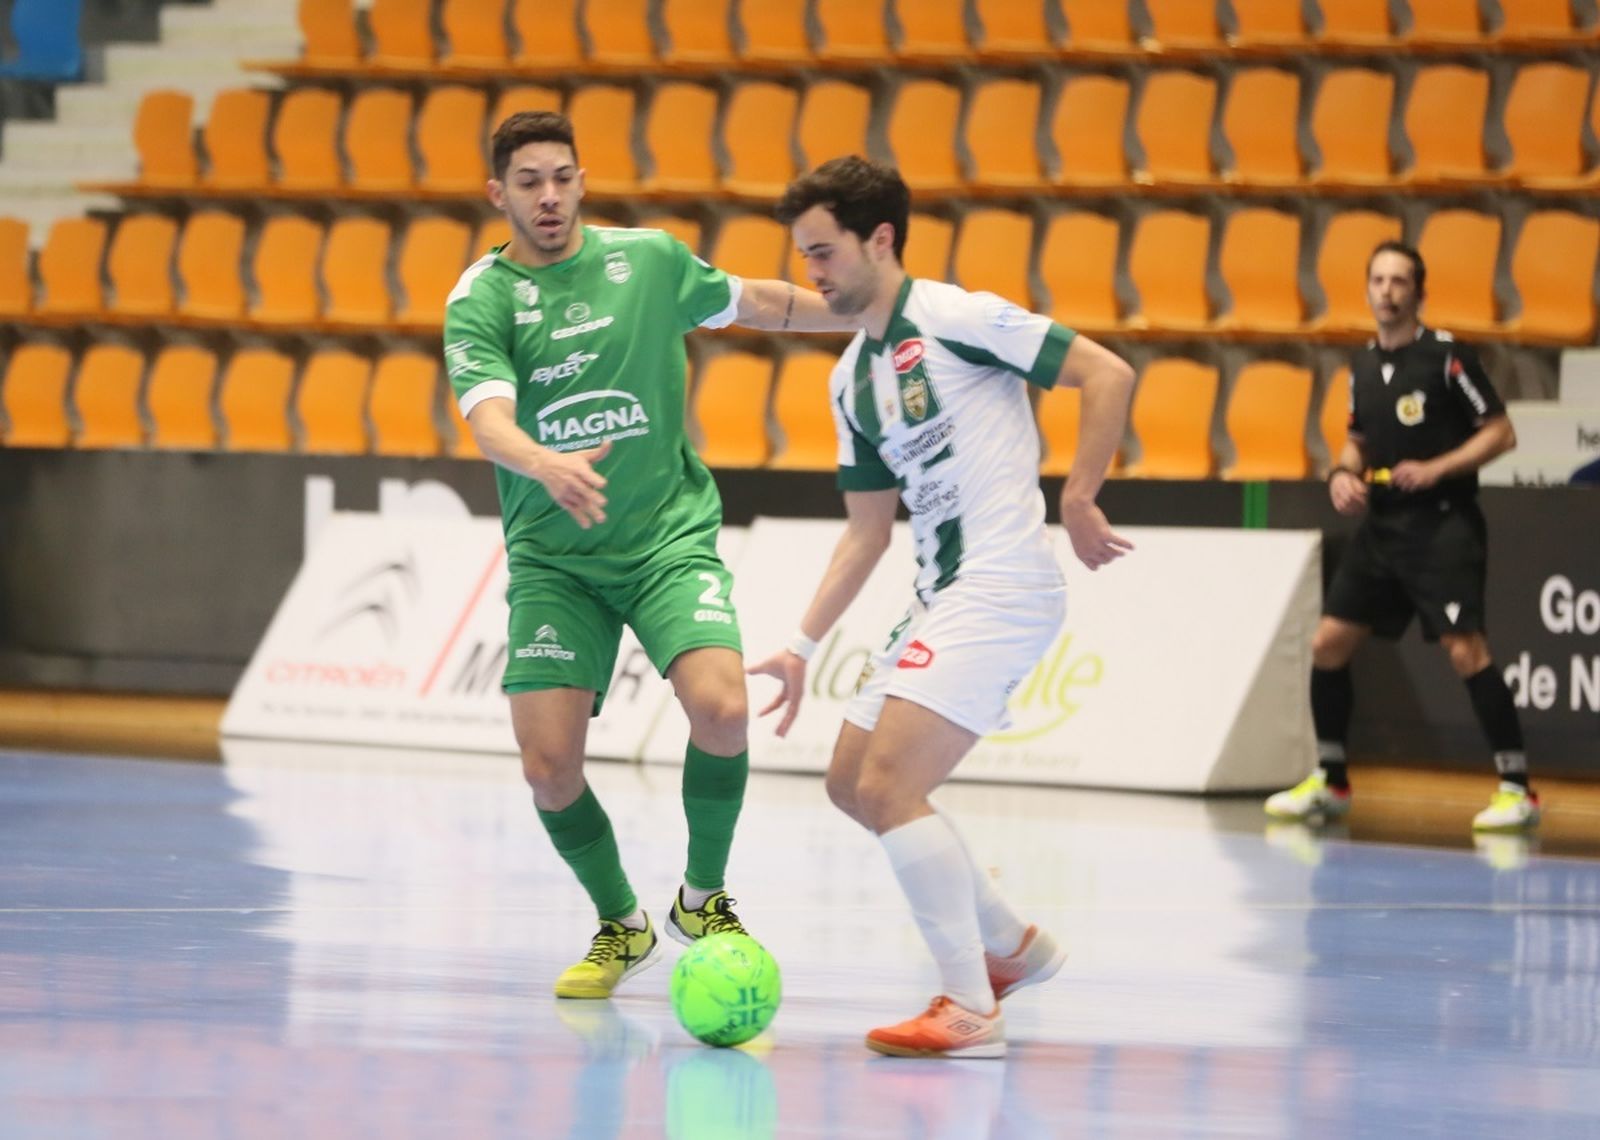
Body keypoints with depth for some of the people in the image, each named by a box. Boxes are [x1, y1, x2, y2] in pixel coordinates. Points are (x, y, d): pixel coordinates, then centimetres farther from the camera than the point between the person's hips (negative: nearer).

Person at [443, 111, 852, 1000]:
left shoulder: (650, 259, 3)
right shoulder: (481, 301, -5)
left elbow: (758, 302, 21)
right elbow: (491, 419, -21)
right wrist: (547, 467, -43)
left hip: (670, 535, 0)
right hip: (553, 559, 0)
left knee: (722, 709, -23)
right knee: (549, 765, -11)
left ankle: (704, 900, 3)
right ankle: (620, 926, 17)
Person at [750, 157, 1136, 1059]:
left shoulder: (954, 319, -10)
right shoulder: (853, 378, 16)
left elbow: (1108, 374, -14)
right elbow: (868, 527, 22)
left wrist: (1077, 500, -16)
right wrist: (804, 646, 17)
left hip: (1004, 585, -10)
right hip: (942, 597, 10)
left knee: (889, 782, -17)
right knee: (853, 783, 13)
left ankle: (971, 1010, -11)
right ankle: (1013, 945, 25)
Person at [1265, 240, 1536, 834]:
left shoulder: (1447, 356, -8)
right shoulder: (1363, 367, 11)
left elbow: (1500, 432, -8)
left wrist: (1435, 469, -18)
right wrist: (1342, 474, 3)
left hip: (1442, 524, -7)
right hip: (1381, 526, 7)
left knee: (1465, 650, -17)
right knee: (1328, 644, 5)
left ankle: (1517, 789, -12)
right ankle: (1330, 781, 19)